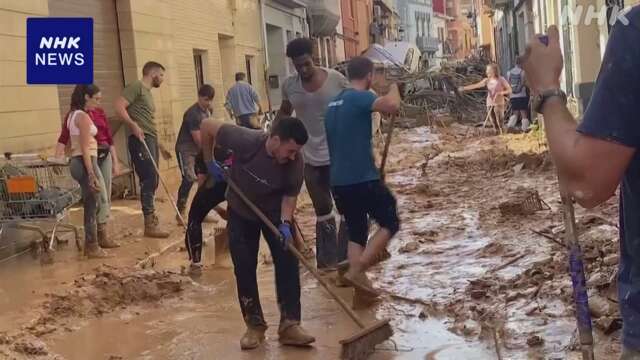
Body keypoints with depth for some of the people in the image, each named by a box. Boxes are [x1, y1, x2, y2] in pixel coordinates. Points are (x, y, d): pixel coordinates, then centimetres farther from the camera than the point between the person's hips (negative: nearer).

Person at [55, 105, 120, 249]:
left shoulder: (100, 112, 11)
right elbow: (63, 138, -14)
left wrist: (115, 162, 14)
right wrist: (57, 159, -27)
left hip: (105, 156, 6)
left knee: (106, 198, 7)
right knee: (101, 197, -10)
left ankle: (102, 233, 15)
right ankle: (103, 235, -4)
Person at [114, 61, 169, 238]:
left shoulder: (148, 92, 24)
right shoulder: (137, 86, -5)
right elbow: (119, 106, -16)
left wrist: (159, 144, 26)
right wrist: (133, 125, -25)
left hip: (150, 139, 10)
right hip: (141, 139, -10)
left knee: (151, 182, 12)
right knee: (149, 180, -13)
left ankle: (151, 220, 20)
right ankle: (150, 224, -12)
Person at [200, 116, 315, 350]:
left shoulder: (295, 163, -27)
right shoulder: (245, 141, -34)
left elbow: (290, 195, -14)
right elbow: (207, 126, -22)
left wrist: (285, 224, -30)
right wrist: (210, 163, -13)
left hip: (276, 214, 1)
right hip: (241, 212, -1)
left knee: (288, 264, -8)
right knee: (244, 267, -1)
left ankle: (290, 324, -3)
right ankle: (255, 325, 10)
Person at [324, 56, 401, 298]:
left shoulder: (334, 103, 16)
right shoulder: (359, 97, -12)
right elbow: (392, 106, -30)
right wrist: (394, 87, -8)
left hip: (339, 181, 8)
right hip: (362, 178, -8)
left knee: (356, 232, 15)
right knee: (390, 223, 7)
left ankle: (360, 284, 10)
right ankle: (357, 271, -6)